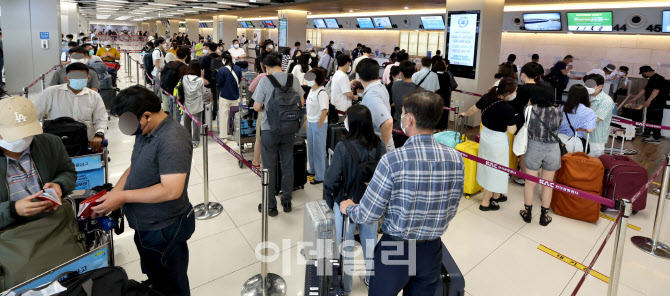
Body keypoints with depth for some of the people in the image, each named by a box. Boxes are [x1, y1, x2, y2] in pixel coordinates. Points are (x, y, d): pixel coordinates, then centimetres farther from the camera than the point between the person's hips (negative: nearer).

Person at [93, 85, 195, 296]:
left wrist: (123, 196, -21)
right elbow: (135, 168, 12)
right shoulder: (145, 131, 4)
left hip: (164, 231, -9)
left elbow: (171, 190, -30)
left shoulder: (172, 140, -26)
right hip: (146, 227, 9)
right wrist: (111, 196, -3)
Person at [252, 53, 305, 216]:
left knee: (270, 169, 8)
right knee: (287, 166, 14)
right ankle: (286, 202, 25)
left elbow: (256, 107, -8)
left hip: (269, 130, -3)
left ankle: (271, 206, 17)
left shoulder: (265, 81, -11)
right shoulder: (293, 79, -2)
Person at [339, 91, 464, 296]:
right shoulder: (455, 159, -10)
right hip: (432, 250, 4)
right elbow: (450, 212, 3)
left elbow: (368, 215, -15)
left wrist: (348, 208, 6)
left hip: (395, 249, -4)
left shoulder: (393, 160, -24)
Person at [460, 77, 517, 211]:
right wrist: (514, 123, 3)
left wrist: (465, 114, 29)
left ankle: (496, 195, 41)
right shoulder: (508, 109, -26)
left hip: (485, 135, 7)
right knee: (495, 169, 9)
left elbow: (474, 109, 10)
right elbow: (512, 130, -17)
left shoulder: (487, 97, -9)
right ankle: (485, 202, 20)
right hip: (498, 141, -7)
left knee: (488, 166, 20)